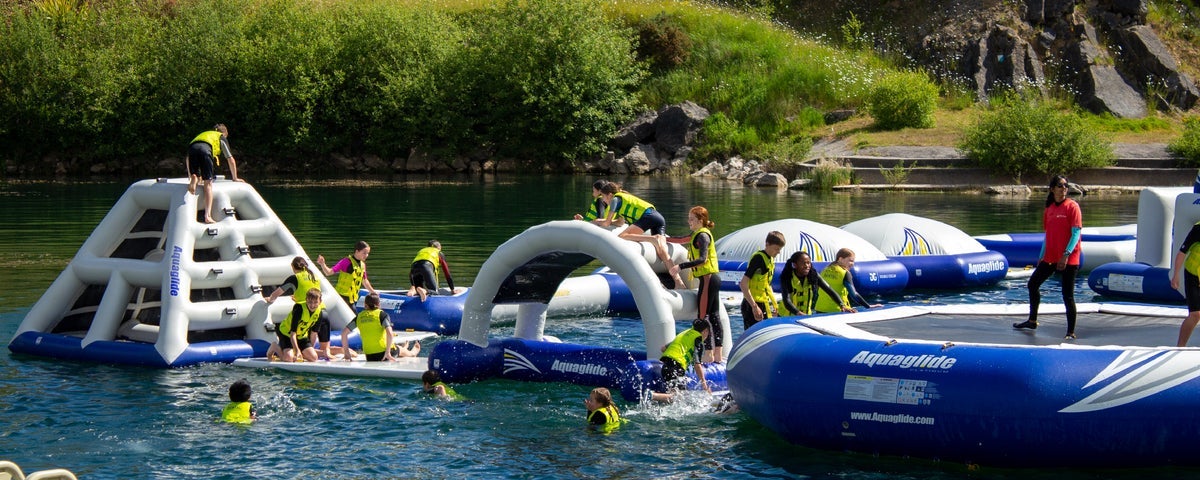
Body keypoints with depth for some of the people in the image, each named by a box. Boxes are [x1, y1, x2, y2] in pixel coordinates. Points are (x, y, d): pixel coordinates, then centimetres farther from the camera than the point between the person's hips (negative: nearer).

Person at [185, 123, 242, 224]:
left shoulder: (202, 134, 44)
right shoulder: (222, 138, 34)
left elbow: (188, 158, 44)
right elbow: (231, 160, 36)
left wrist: (190, 175, 52)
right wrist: (235, 178, 47)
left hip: (192, 148, 3)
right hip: (206, 149, -3)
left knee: (198, 178, 20)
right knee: (208, 183, -2)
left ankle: (194, 178, -18)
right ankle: (208, 216, -14)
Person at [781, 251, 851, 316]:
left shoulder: (814, 275, -10)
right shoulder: (787, 278, -20)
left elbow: (829, 290, -15)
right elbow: (787, 301, -31)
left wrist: (842, 305, -31)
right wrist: (798, 313, -49)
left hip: (806, 315, 3)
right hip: (788, 317, -3)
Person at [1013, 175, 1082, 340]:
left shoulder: (1072, 206, -9)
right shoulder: (1049, 209, 11)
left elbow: (1076, 233, -14)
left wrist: (1066, 255, -23)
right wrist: (1042, 256, 18)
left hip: (1068, 259, -7)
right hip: (1050, 257, 7)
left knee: (1068, 295, -6)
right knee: (1033, 283, 15)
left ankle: (1071, 332, 1)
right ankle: (1032, 321, 31)